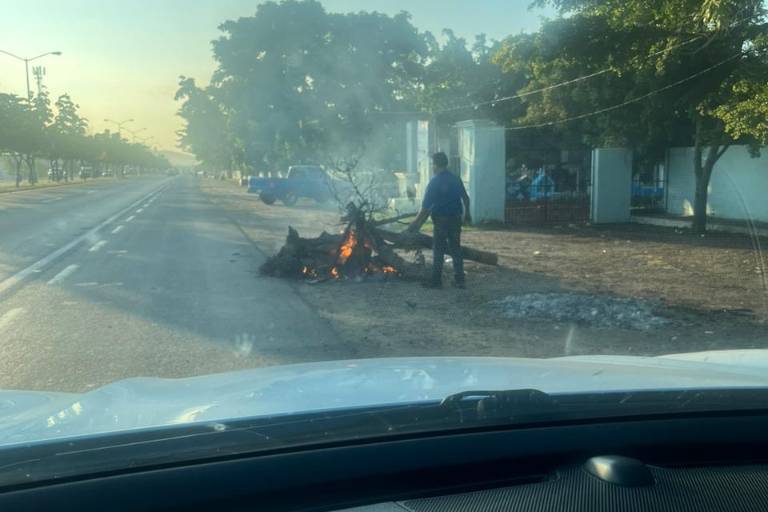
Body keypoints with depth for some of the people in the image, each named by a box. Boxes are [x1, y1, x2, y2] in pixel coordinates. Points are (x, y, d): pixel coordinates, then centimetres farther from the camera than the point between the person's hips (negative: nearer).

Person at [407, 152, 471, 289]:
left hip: (441, 219, -5)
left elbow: (426, 207, -14)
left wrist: (417, 223, -7)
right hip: (456, 218, 5)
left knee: (438, 250, 3)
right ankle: (459, 280, 12)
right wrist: (466, 214, 25)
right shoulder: (456, 179, 5)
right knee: (455, 248, 11)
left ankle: (436, 280, 6)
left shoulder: (435, 182, -12)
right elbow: (466, 198, 11)